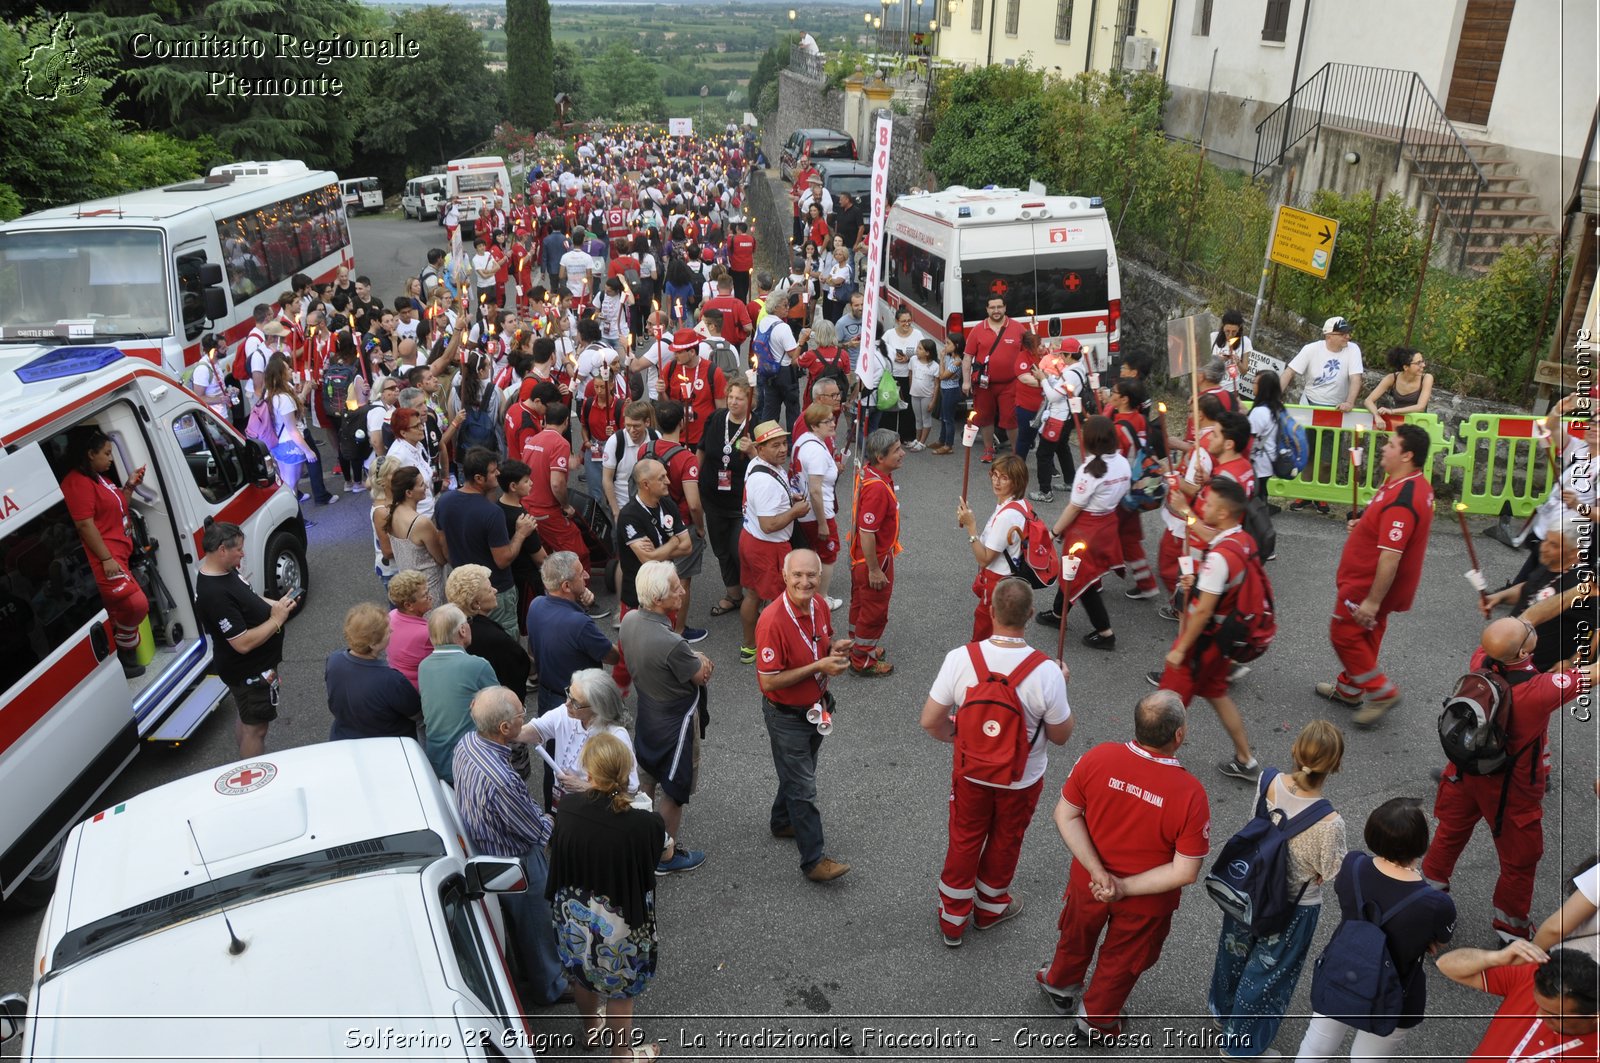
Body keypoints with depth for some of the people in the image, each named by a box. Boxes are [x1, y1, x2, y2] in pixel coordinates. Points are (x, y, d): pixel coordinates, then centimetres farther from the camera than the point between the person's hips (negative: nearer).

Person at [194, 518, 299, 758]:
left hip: (251, 665, 10)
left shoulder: (226, 570, -1)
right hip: (250, 672, -10)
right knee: (256, 729, 3)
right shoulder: (216, 595, -32)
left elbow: (248, 599, 17)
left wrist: (277, 605, 0)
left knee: (247, 721, 25)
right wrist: (277, 620, -22)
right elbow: (243, 643, -31)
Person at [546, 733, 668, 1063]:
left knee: (582, 973, 33)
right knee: (620, 988, 24)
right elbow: (666, 852, -9)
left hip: (572, 916, 4)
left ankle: (592, 1025, 60)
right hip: (617, 924, -4)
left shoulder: (568, 808, -22)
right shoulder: (644, 824, -32)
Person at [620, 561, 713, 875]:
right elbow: (701, 675, -20)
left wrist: (694, 660, -4)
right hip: (675, 721, -7)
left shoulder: (629, 620, -13)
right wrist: (702, 661, 1)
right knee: (674, 790, 14)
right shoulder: (671, 643, -38)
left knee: (645, 780, 26)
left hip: (645, 712, 7)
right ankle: (666, 856, 33)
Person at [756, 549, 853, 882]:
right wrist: (819, 667, -29)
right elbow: (769, 682, -27)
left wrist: (835, 649, -12)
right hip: (787, 716, -7)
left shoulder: (818, 606, -7)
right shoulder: (773, 621, -31)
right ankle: (813, 861, 15)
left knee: (799, 773, 26)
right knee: (802, 787, 3)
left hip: (816, 708, 8)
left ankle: (782, 822, 50)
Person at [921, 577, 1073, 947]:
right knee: (1005, 843, 26)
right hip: (1022, 779, -1)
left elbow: (930, 721, -17)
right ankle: (990, 908, 50)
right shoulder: (1046, 672, -29)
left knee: (964, 842, 23)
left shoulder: (960, 658, -26)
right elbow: (1061, 736, -14)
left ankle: (952, 921, 40)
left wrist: (959, 736, 4)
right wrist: (1060, 688, 0)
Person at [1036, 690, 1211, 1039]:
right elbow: (1185, 872, -27)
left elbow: (1066, 815, -16)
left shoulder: (1097, 758, -25)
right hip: (1146, 903, -2)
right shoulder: (1190, 794, -32)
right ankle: (1097, 1020, 52)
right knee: (1122, 961, 28)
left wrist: (1099, 872, -18)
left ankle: (1061, 986, 62)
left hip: (1088, 881, 3)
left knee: (1077, 936, 33)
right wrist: (1126, 888, -20)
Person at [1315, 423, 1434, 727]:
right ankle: (1349, 688, 38)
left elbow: (1391, 556, -33)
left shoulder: (1402, 500, -33)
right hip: (1374, 579, 10)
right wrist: (1363, 525, 5)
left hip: (1369, 584, -10)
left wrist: (1372, 601, -29)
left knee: (1344, 633, 5)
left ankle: (1381, 691, 14)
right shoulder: (1415, 483, 1)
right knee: (1365, 635, 22)